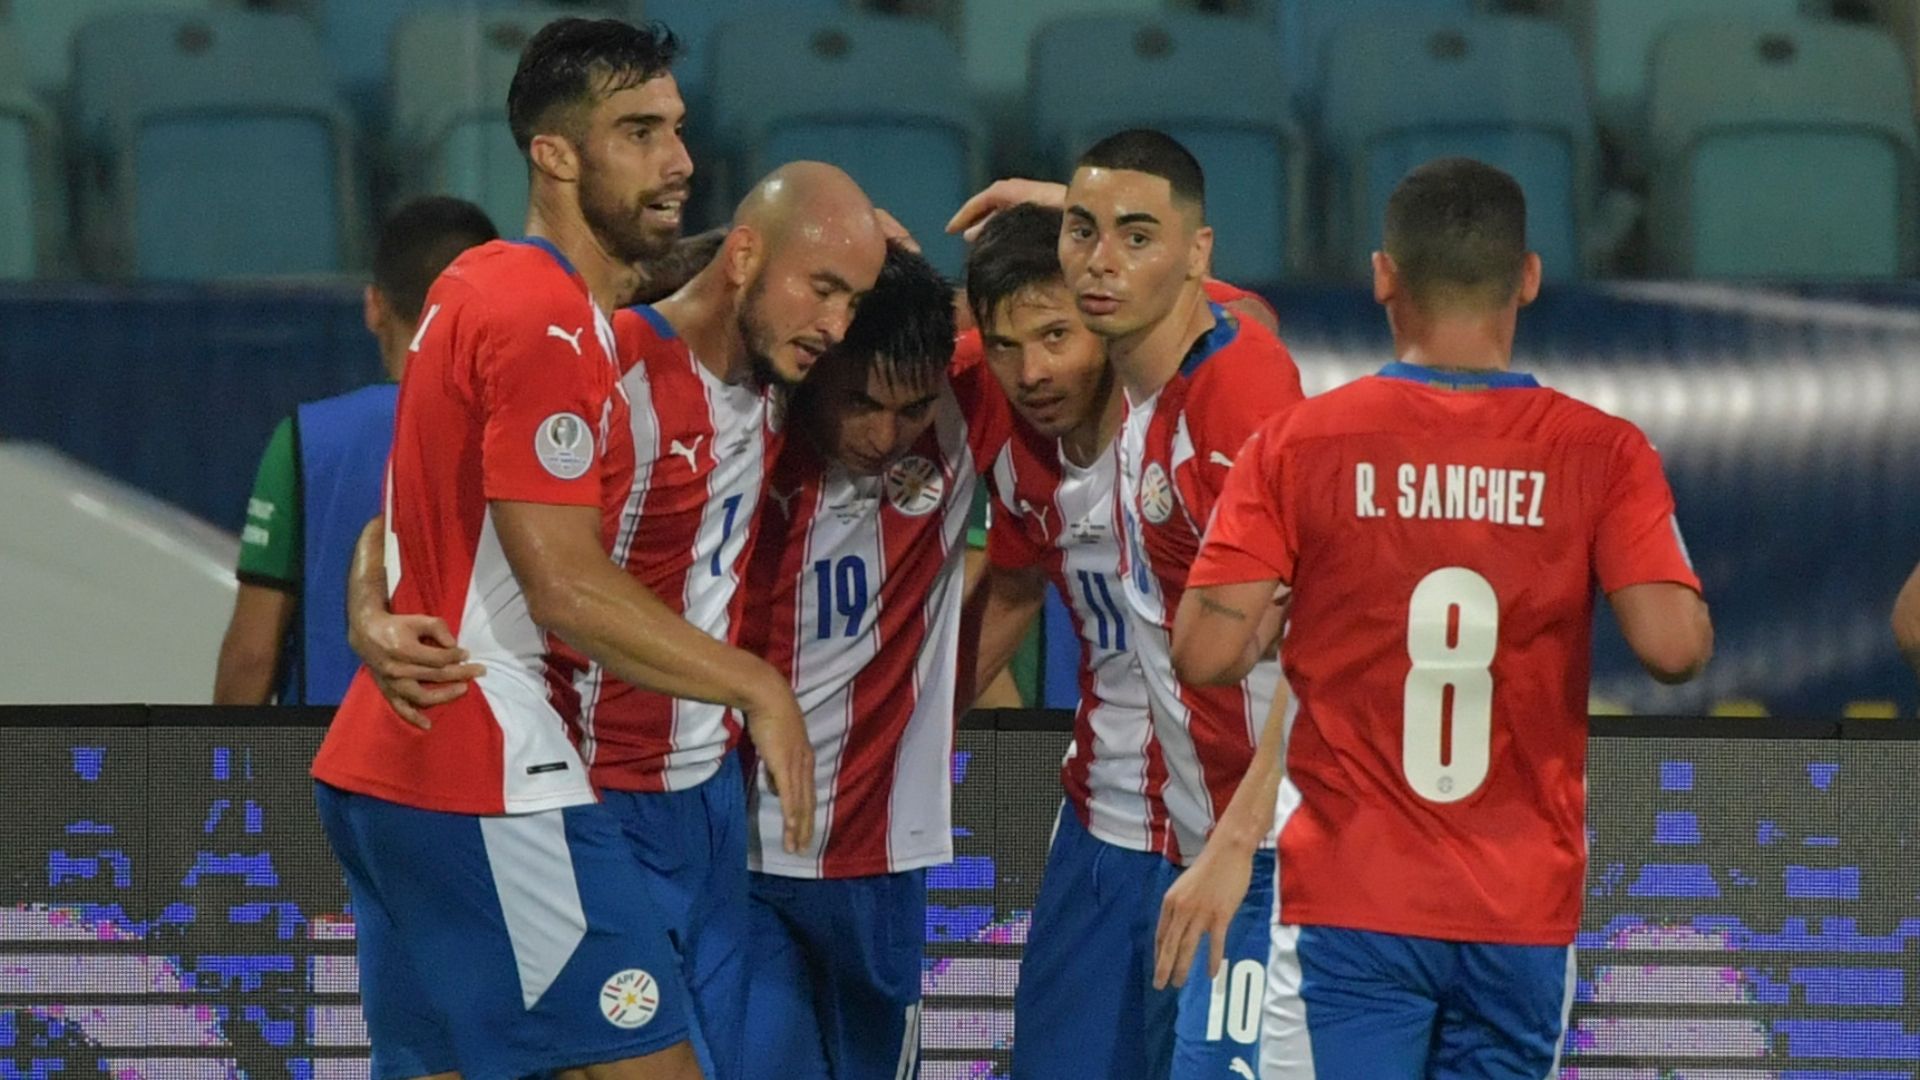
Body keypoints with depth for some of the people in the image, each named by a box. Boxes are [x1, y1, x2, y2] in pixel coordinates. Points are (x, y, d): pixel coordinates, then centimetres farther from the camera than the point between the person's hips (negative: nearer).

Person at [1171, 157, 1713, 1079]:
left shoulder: (1298, 444, -4)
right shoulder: (1601, 452, -4)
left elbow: (1205, 654, -9)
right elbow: (1674, 647, -13)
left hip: (1351, 907, -1)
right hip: (1523, 914, 1)